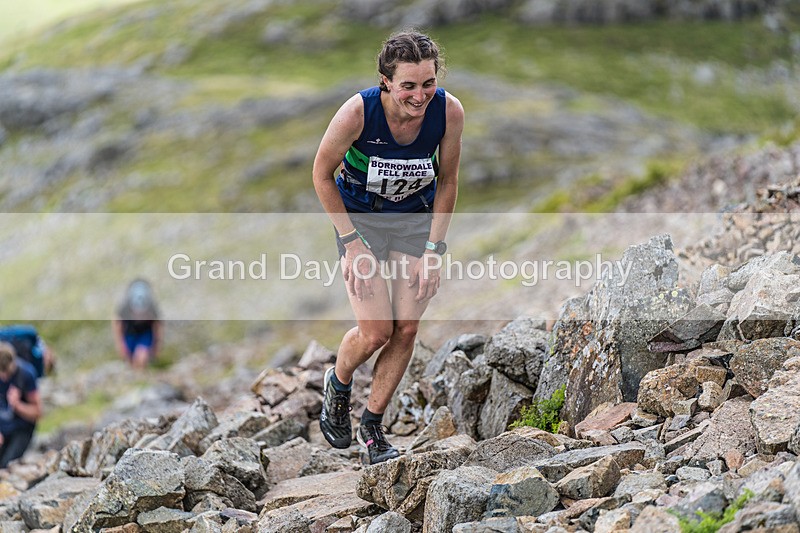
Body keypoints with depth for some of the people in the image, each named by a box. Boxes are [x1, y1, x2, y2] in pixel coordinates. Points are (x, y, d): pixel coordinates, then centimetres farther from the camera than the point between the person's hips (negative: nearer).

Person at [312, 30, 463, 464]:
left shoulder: (449, 111, -22)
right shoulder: (358, 112, -29)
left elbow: (447, 180, -5)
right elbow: (322, 174, -13)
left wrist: (433, 248, -9)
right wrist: (351, 242, -15)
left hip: (417, 219, 3)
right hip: (359, 216, -2)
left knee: (406, 330, -3)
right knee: (375, 331, -11)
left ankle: (372, 425, 18)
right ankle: (337, 386, 24)